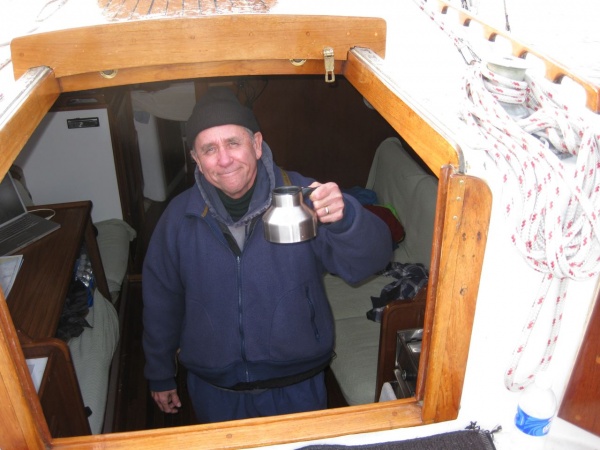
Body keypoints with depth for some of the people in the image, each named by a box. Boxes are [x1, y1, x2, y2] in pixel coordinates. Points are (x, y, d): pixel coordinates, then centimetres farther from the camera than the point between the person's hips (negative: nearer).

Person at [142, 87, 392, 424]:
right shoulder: (179, 217, -10)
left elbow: (369, 261, -23)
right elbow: (161, 301, 2)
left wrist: (344, 217, -44)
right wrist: (160, 375, 10)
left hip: (297, 386, -1)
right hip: (215, 392, 2)